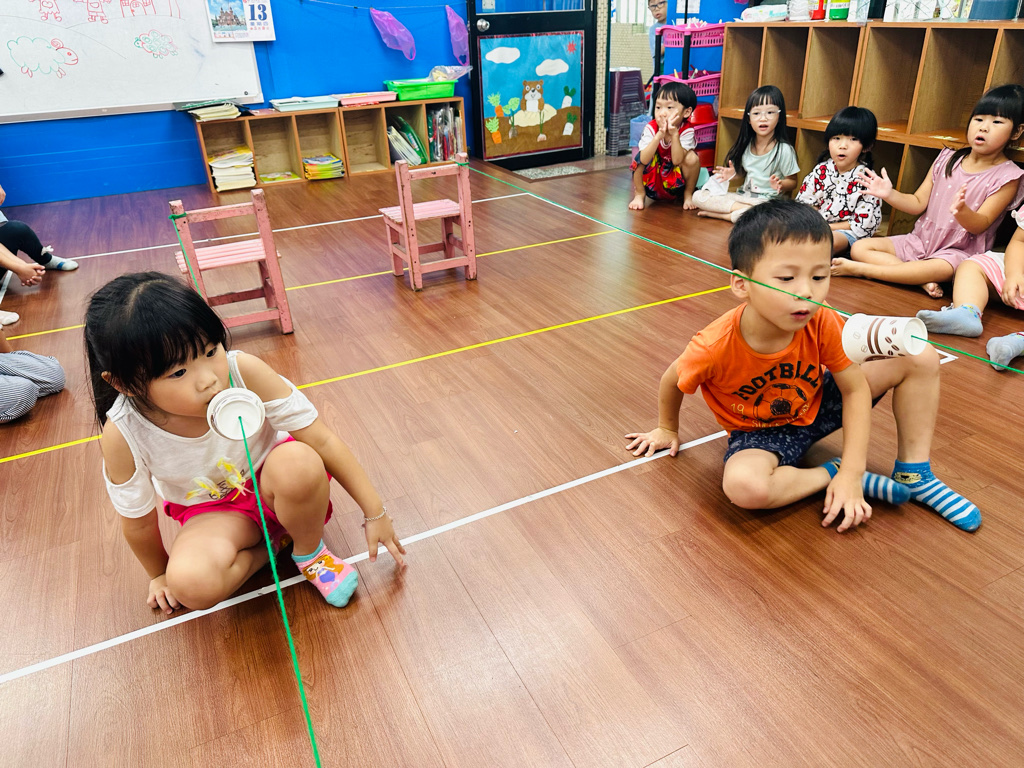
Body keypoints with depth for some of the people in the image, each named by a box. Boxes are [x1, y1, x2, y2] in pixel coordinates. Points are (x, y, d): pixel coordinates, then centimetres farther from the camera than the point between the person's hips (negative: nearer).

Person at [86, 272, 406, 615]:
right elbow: (138, 523, -8)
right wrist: (160, 574, 10)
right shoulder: (122, 435, -27)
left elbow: (323, 441, -23)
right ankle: (271, 544, 0)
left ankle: (310, 552, -5)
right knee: (191, 583, -31)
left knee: (299, 462, -36)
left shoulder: (244, 371, -30)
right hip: (212, 511, 0)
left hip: (271, 481, 0)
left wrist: (375, 512, -18)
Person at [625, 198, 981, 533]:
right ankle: (828, 474, -11)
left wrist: (852, 473, -20)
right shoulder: (714, 347, -34)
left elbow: (855, 388, -13)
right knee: (744, 486, -39)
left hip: (817, 404, 4)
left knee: (922, 359, -8)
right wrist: (667, 428, 6)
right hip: (759, 432, -4)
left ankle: (914, 473, 7)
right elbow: (672, 381, -13)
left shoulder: (823, 324, -25)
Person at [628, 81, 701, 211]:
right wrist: (659, 136, -41)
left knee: (692, 158, -26)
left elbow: (677, 160, -32)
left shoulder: (687, 131, -18)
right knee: (640, 156, -25)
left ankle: (688, 194, 1)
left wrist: (674, 134, -40)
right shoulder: (650, 128, -18)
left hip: (677, 182, 0)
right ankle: (639, 194, -1)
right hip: (652, 179, 1)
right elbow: (643, 160, -31)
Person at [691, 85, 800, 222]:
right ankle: (740, 208, -17)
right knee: (698, 197, -11)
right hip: (743, 195, 5)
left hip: (767, 201, -5)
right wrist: (733, 174, -2)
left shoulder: (784, 150, -9)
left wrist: (780, 184, -23)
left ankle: (722, 215, -21)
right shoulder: (746, 145, 6)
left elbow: (792, 182, -2)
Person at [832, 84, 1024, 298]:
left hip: (957, 252, -5)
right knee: (859, 248, -13)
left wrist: (962, 210, -38)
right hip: (920, 241, 6)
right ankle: (922, 280, -26)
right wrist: (889, 194, -15)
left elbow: (980, 225, -15)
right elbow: (918, 203, 5)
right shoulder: (947, 160, 8)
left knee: (941, 269, -42)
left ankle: (858, 270, -32)